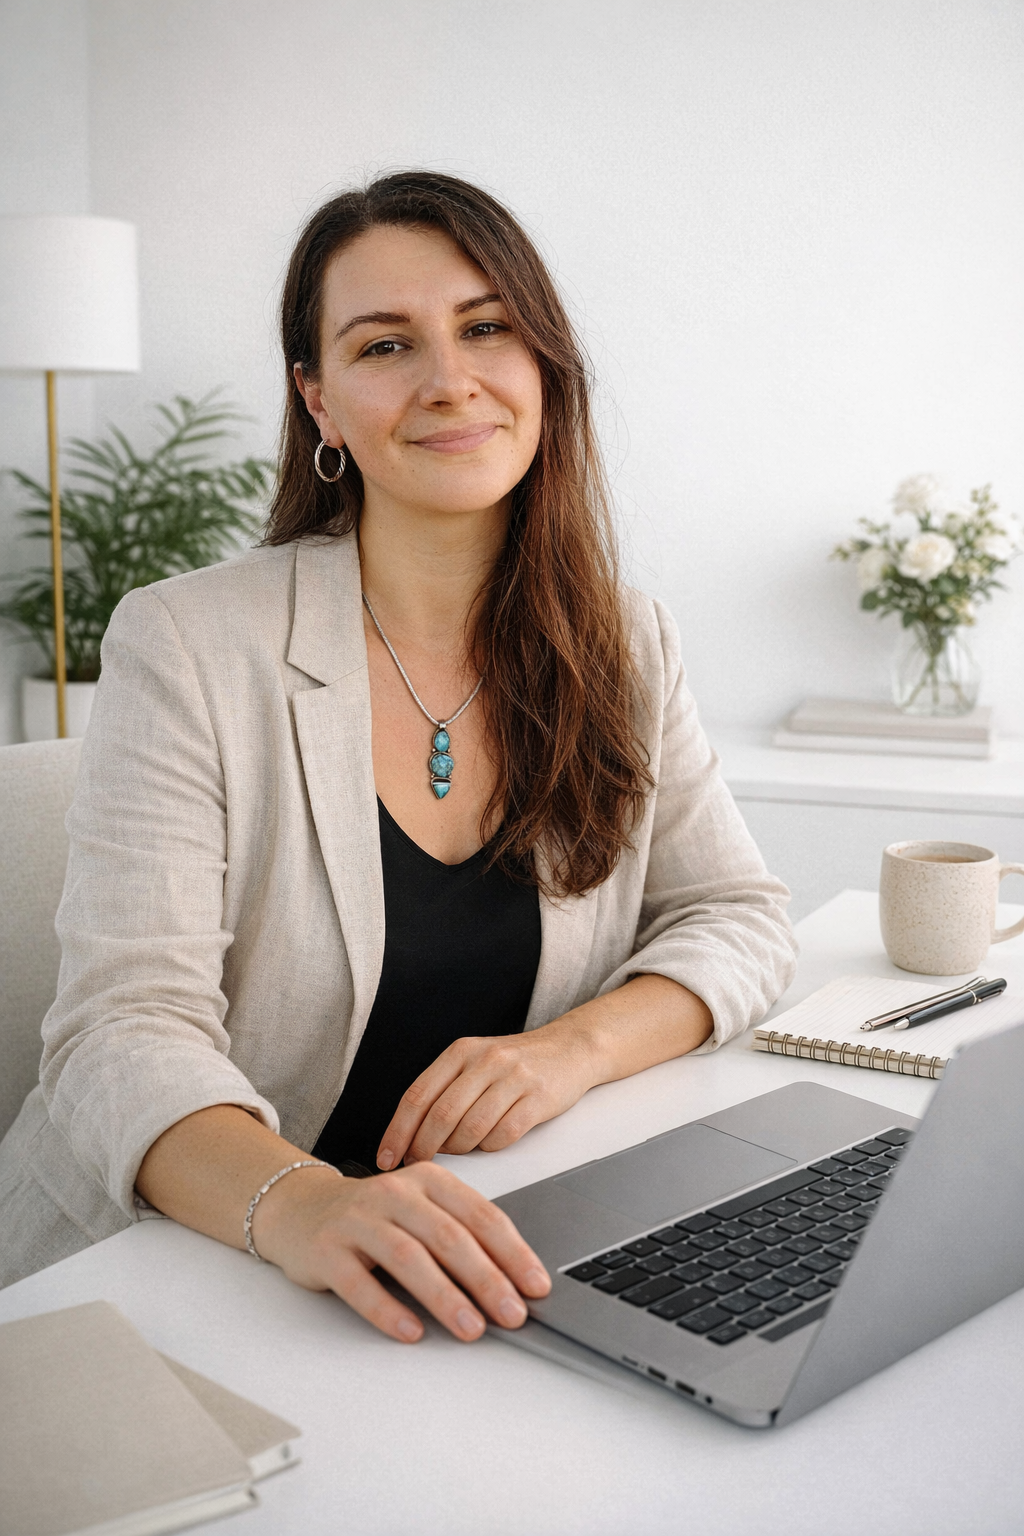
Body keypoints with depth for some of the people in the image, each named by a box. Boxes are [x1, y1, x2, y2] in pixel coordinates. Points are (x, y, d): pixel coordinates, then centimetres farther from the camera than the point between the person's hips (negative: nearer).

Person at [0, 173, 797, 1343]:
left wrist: (573, 1046, -13)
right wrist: (298, 1202, -36)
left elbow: (738, 916, 8)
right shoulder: (184, 647, -9)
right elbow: (127, 1028, -16)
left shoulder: (624, 645, 5)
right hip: (183, 1258, -2)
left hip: (490, 1267, 3)